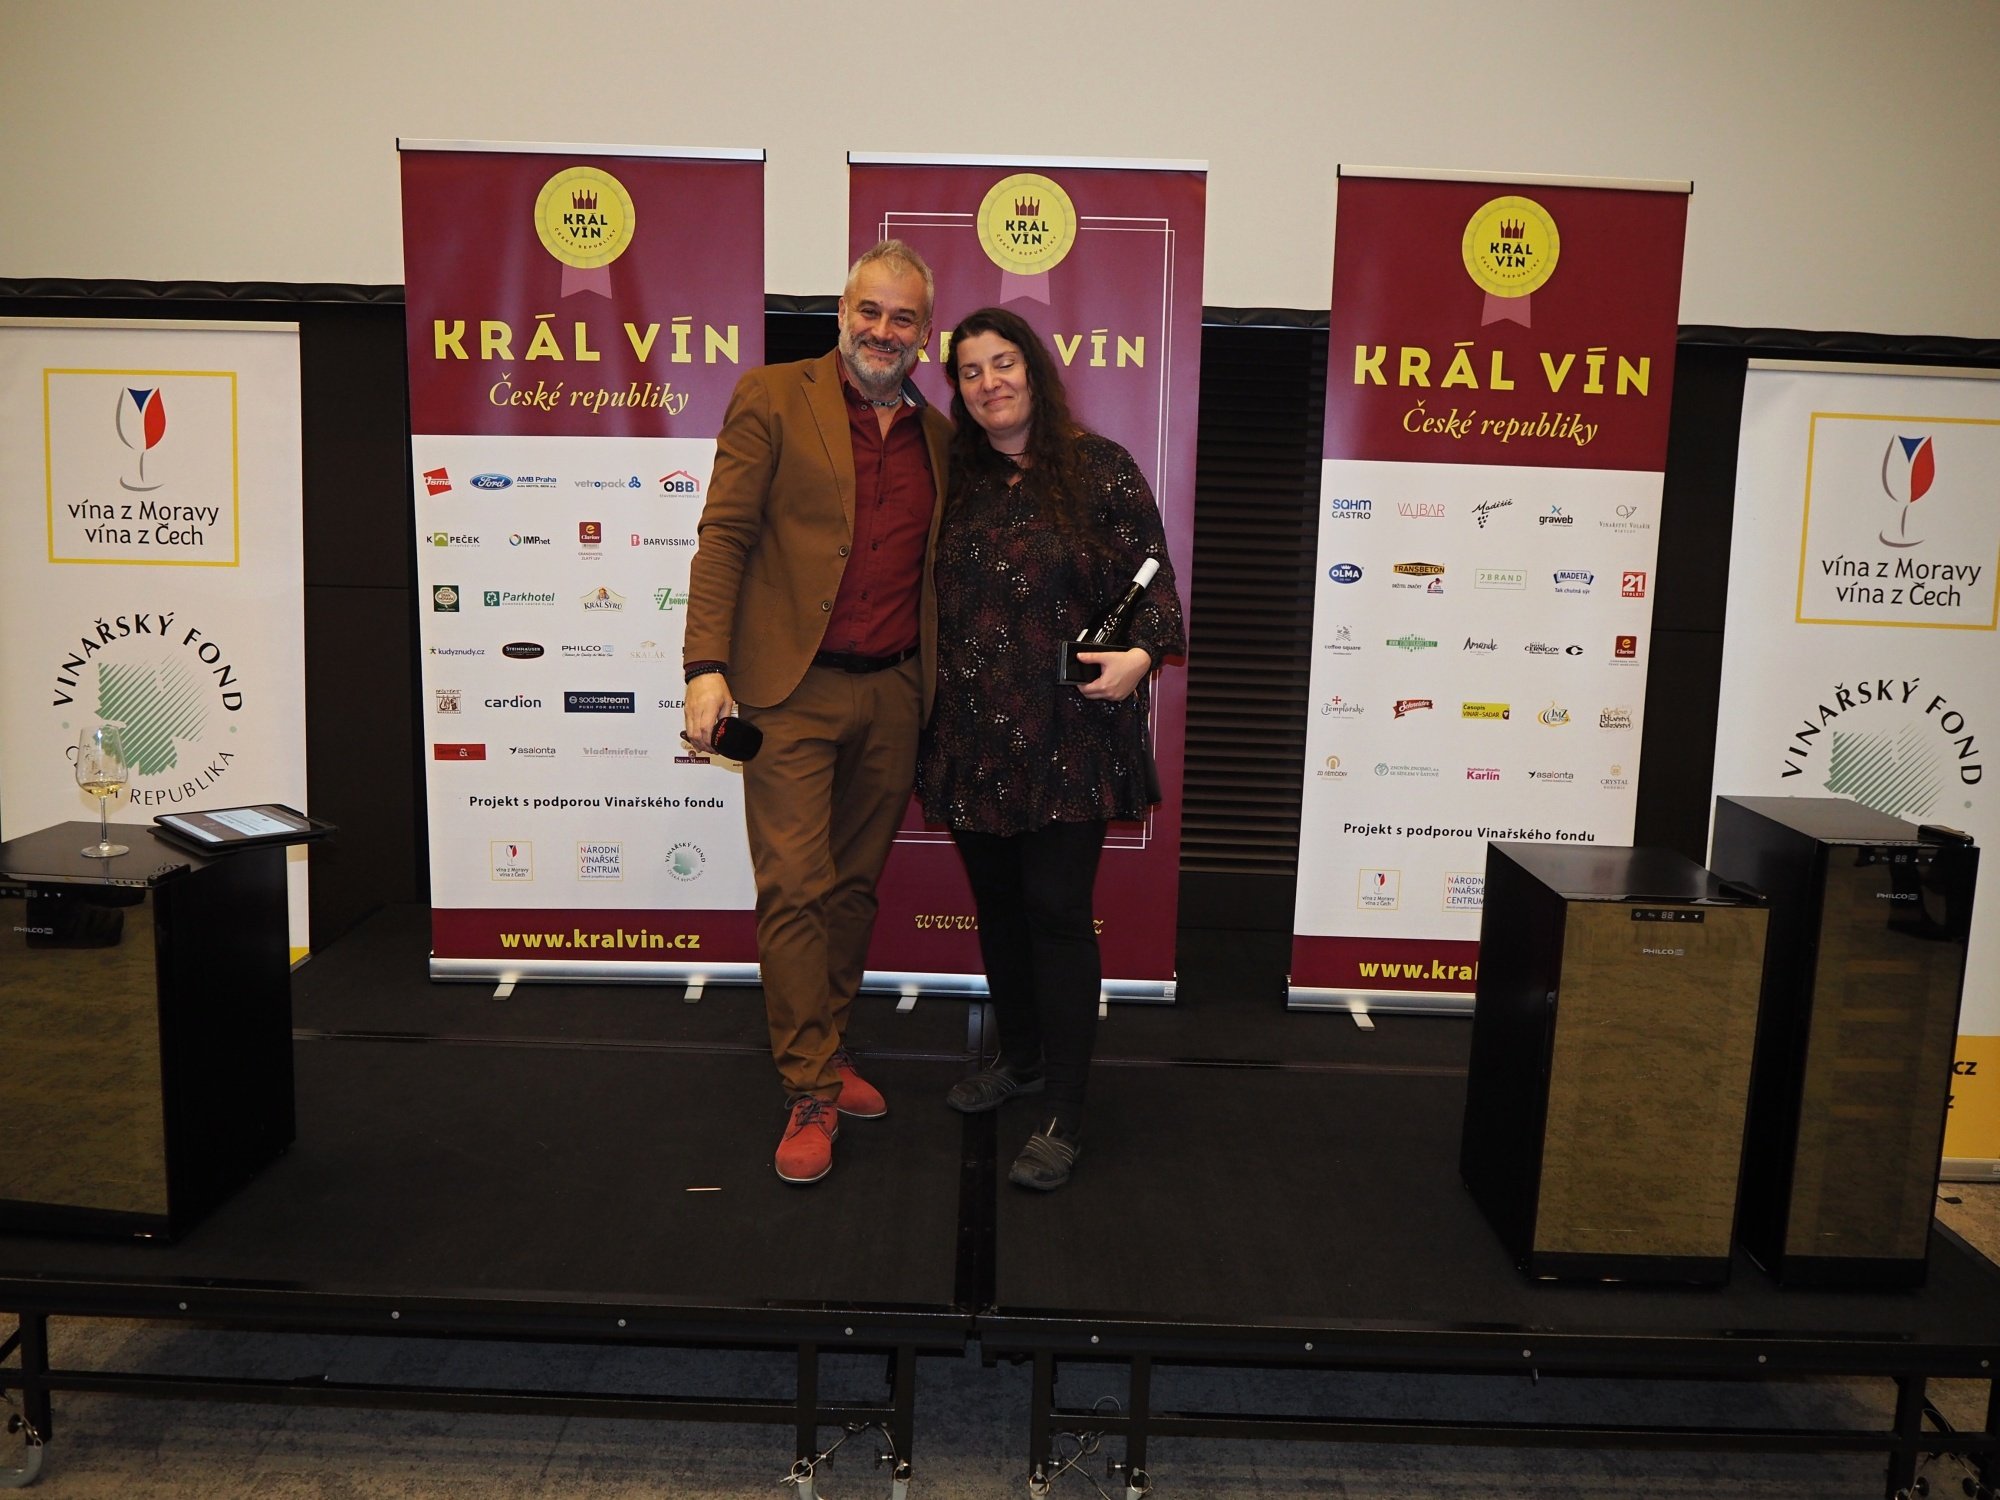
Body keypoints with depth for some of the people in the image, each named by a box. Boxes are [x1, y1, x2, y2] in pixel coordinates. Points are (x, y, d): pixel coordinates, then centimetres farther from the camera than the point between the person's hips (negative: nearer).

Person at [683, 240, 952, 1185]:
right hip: (793, 688, -4)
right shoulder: (773, 400, 0)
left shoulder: (937, 436, 13)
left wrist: (938, 681, 8)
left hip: (892, 695, 4)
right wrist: (706, 664, -14)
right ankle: (812, 1094, 8)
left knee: (854, 886, 13)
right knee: (795, 890, -3)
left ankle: (826, 1052, 29)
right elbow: (724, 535, -5)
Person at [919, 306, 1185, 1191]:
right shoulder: (955, 480, 10)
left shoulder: (1100, 468, -3)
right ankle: (1021, 1058, 35)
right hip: (972, 736, 5)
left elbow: (1152, 578, -3)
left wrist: (1141, 654, -20)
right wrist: (928, 702, 6)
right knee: (997, 904, 15)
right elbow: (931, 599, 15)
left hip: (1068, 736, -5)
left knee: (1057, 912, -4)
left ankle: (1063, 1117, 6)